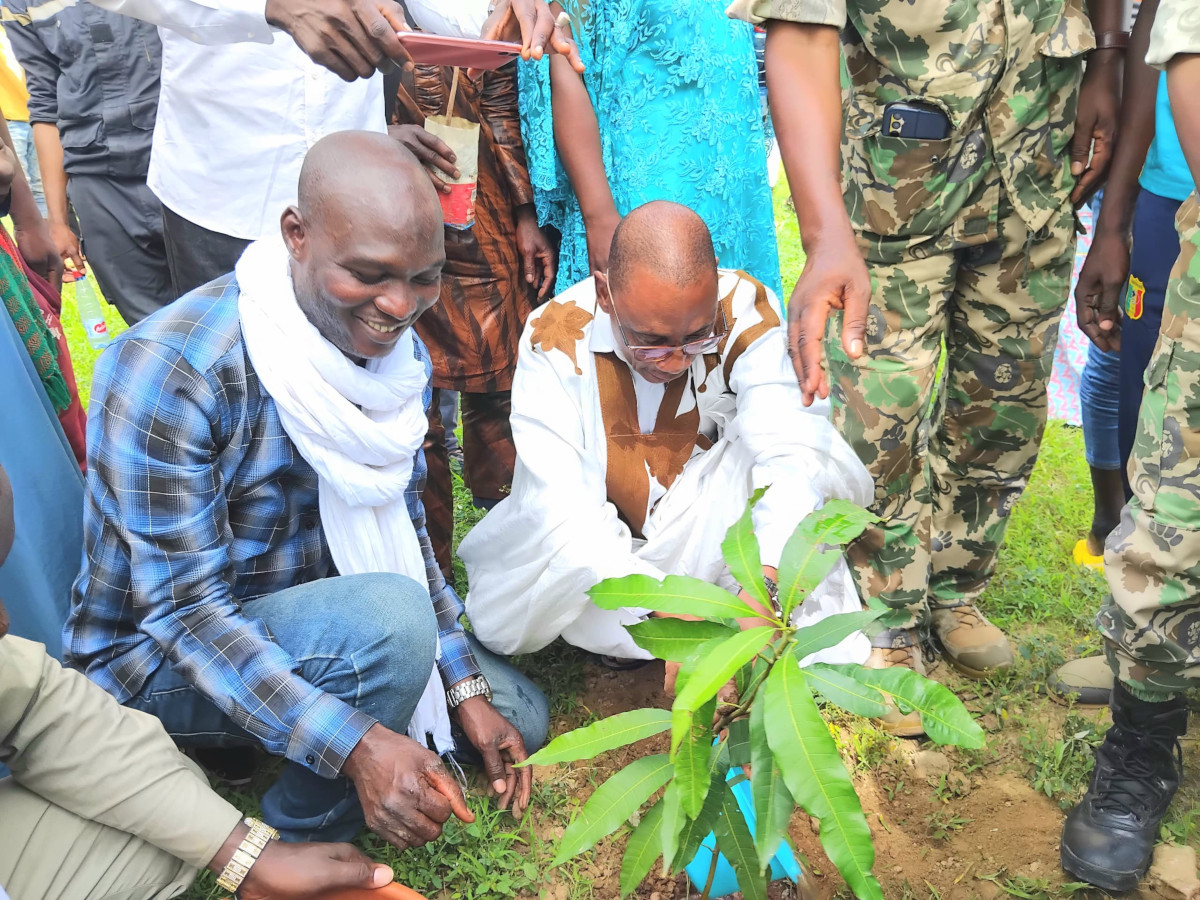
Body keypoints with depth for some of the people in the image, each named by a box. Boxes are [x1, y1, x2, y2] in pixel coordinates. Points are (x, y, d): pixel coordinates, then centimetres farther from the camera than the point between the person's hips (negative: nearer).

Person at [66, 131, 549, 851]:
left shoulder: (401, 353, -7)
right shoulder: (169, 369, -29)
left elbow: (401, 528, 2)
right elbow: (184, 610, -28)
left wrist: (467, 689, -4)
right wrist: (357, 746, -38)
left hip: (317, 614, 7)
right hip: (157, 656, -7)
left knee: (518, 716, 6)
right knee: (387, 616, -34)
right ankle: (298, 846, -7)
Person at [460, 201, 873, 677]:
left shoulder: (744, 310, -21)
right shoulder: (555, 339, -22)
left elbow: (791, 450, -31)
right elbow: (559, 505, -29)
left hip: (705, 538, 0)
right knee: (500, 619, -29)